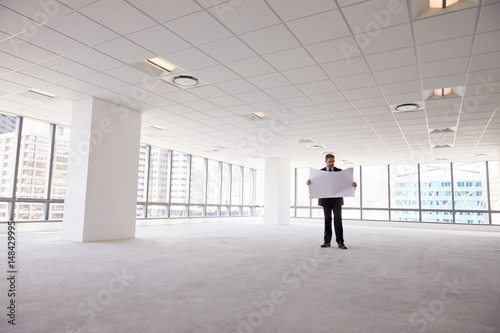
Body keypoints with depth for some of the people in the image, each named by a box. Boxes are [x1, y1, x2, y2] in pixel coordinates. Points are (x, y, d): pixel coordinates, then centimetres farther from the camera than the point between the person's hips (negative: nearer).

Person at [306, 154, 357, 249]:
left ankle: (340, 242, -1)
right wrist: (309, 181, -27)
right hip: (326, 199, 1)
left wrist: (353, 183, -26)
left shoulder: (339, 171, 6)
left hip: (337, 199, 0)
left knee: (338, 219, -4)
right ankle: (327, 241, 12)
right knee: (327, 220, 5)